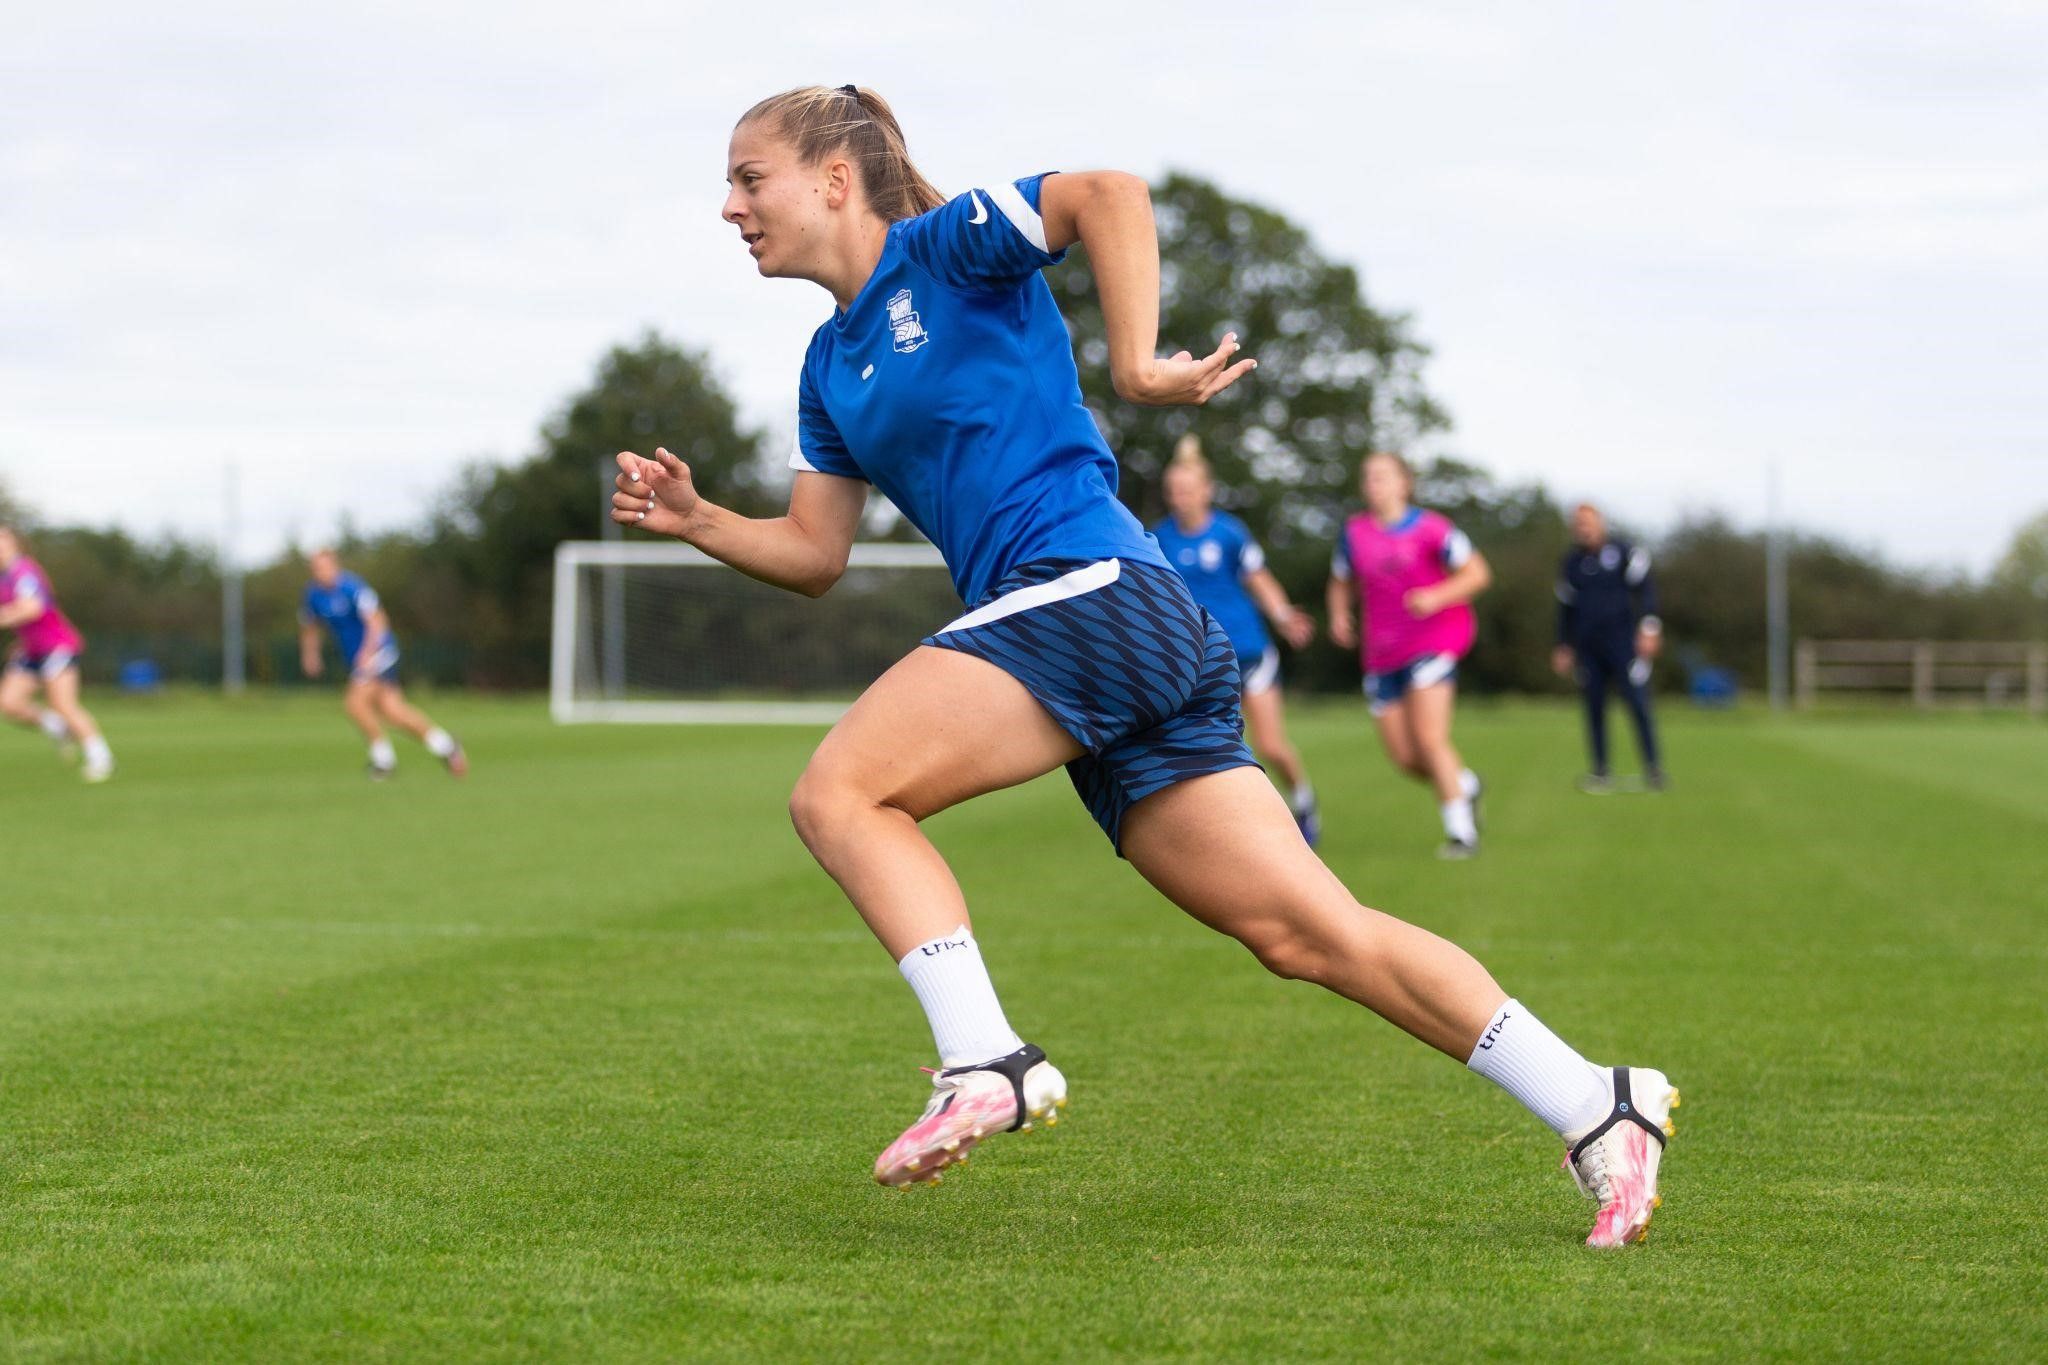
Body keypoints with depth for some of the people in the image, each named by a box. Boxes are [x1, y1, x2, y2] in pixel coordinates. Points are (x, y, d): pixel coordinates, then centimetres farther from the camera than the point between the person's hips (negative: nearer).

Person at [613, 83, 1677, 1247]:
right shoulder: (832, 368, 24)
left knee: (838, 792, -12)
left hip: (1093, 591, -8)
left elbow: (1109, 195, -14)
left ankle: (987, 1063, -18)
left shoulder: (943, 249, 1)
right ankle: (1598, 1110, -3)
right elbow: (814, 554, 24)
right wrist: (695, 520, 9)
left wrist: (1135, 363, -20)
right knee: (1313, 932, 0)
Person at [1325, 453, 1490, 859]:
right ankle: (1465, 785, 31)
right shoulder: (1354, 532, 5)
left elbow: (1477, 573, -2)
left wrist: (1437, 597, -18)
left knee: (1430, 738, -18)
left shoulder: (1430, 529, -7)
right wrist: (1340, 616, -2)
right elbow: (1341, 584, 19)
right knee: (1404, 757, 2)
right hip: (1381, 654, 5)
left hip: (1433, 640, -5)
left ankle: (1461, 831, -10)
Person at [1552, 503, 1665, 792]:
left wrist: (1649, 627, -12)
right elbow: (1566, 607, 20)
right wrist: (1564, 646, 19)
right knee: (1594, 707, 3)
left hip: (1621, 640, -4)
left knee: (1637, 703, -10)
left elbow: (1645, 589, -2)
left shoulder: (1623, 552, 0)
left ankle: (1653, 768, -2)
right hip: (1587, 646, 4)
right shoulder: (1571, 562, 12)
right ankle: (1600, 771, 10)